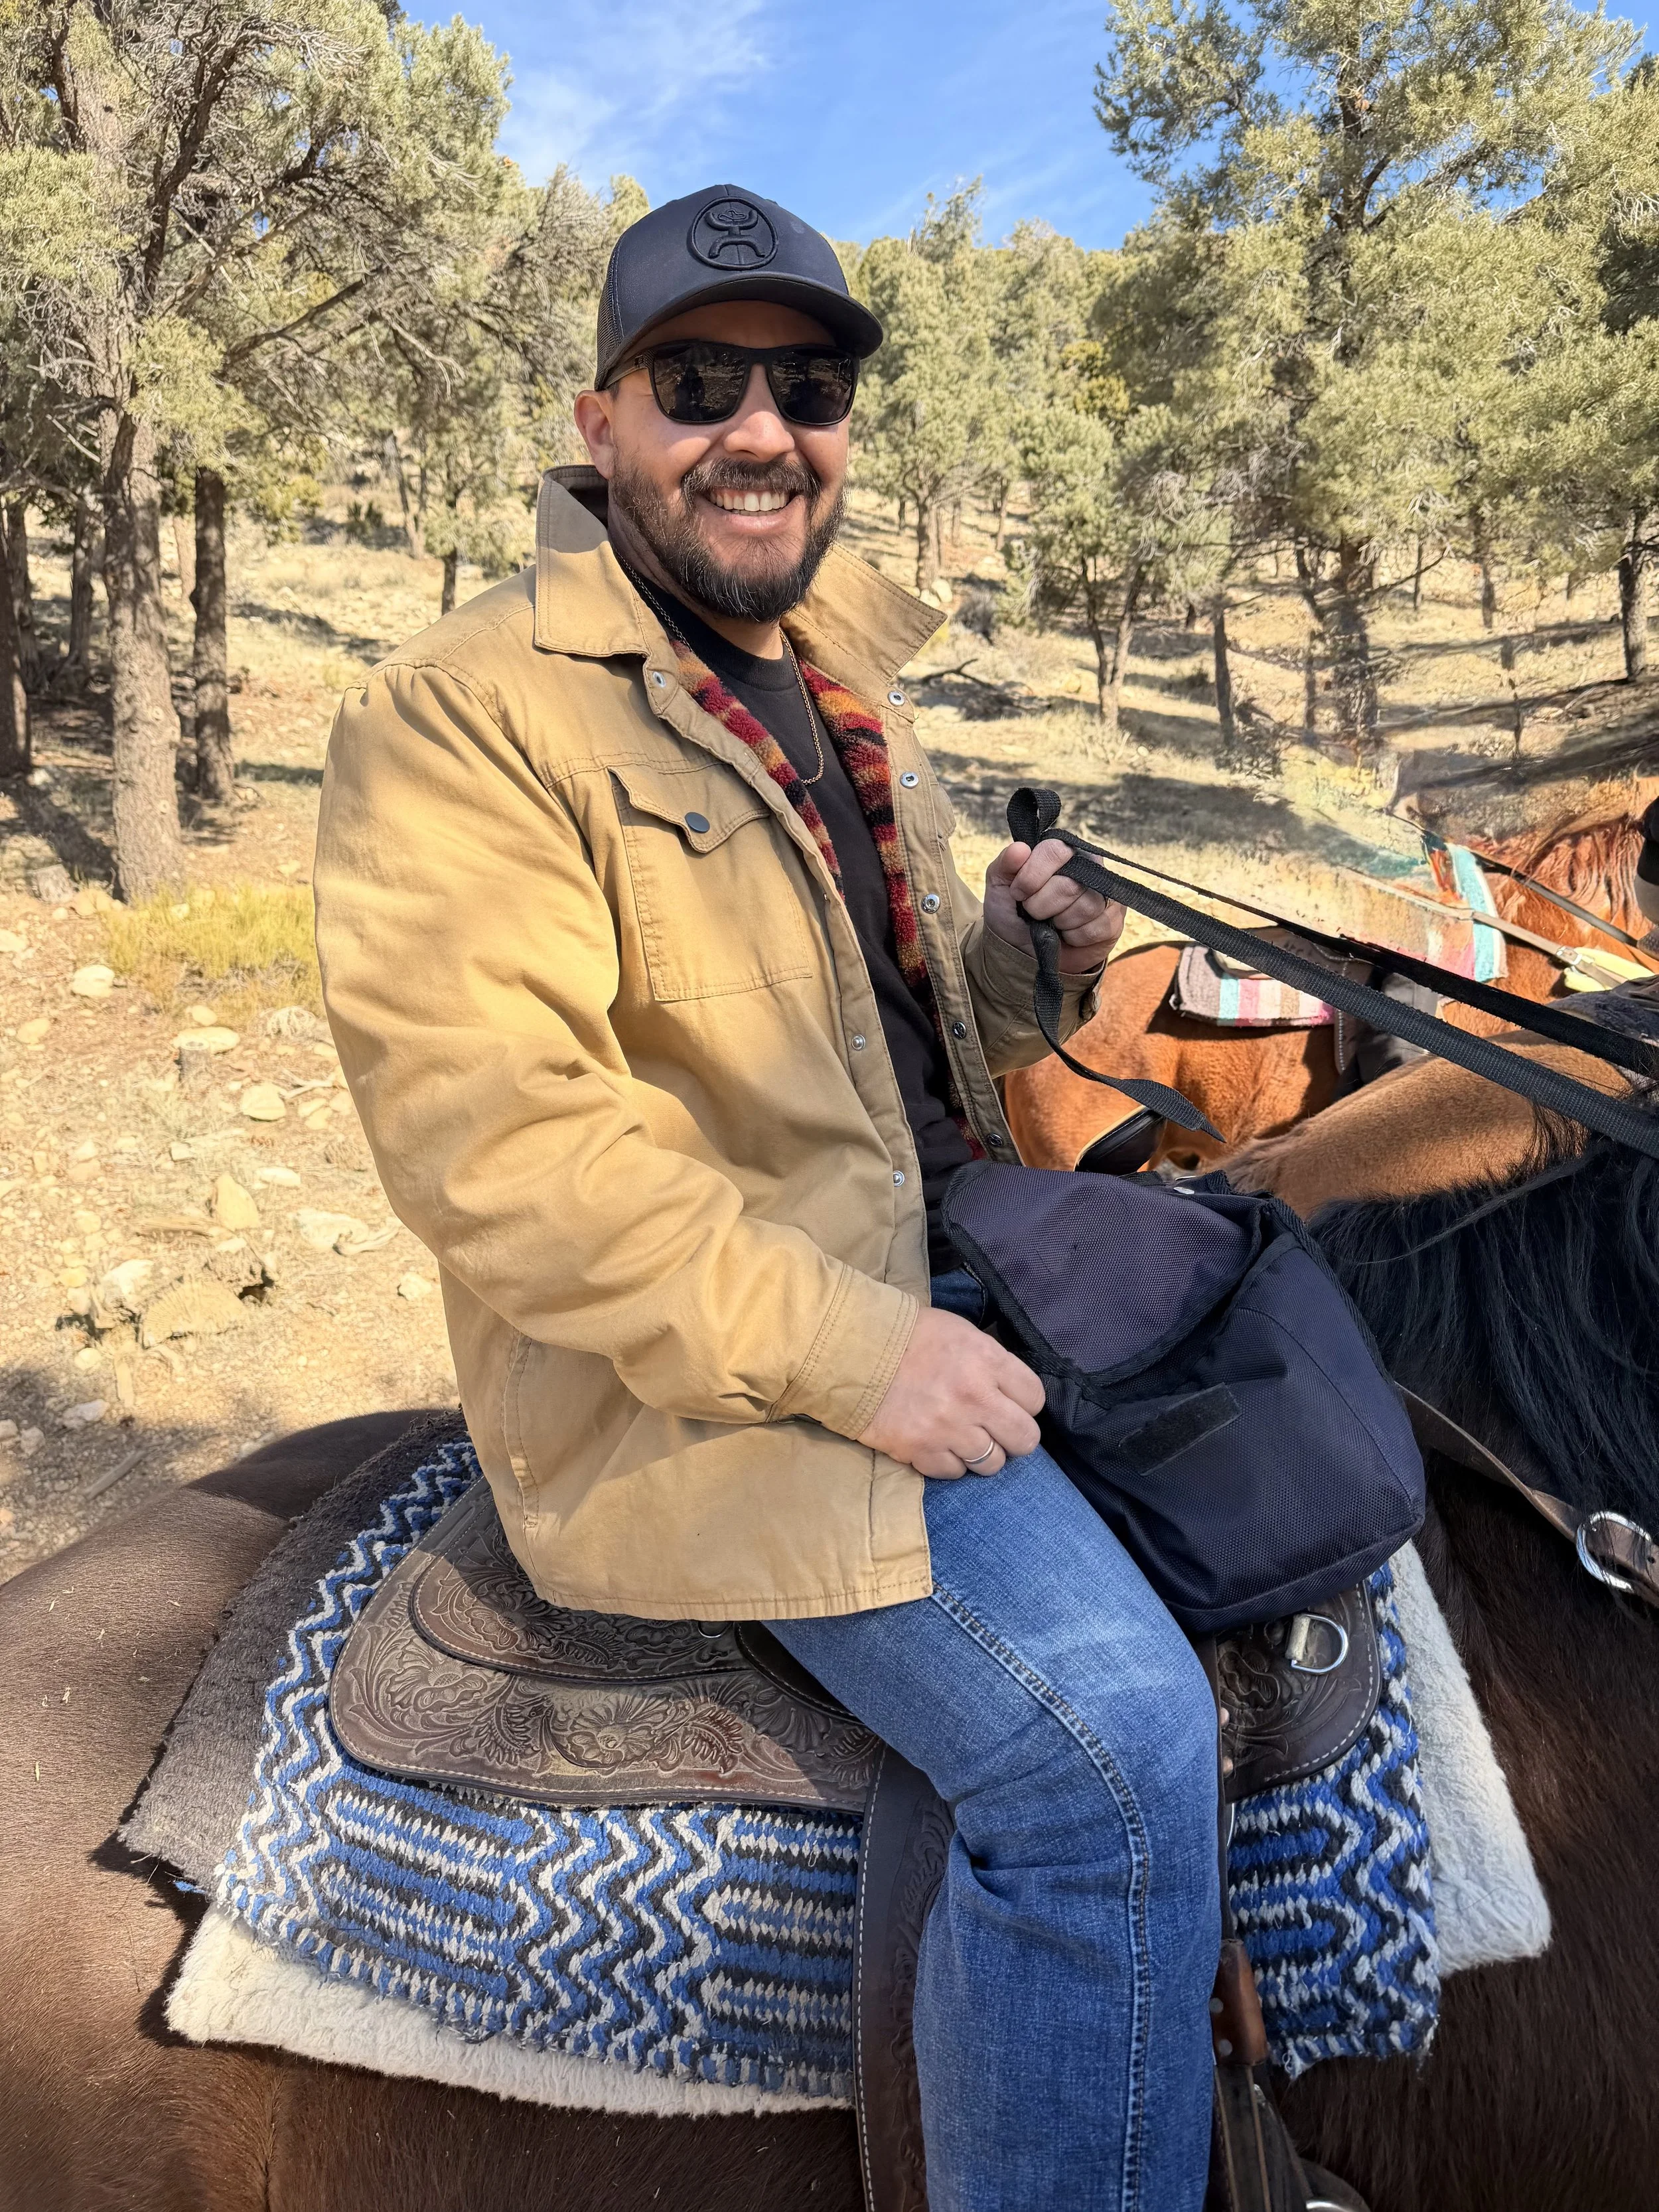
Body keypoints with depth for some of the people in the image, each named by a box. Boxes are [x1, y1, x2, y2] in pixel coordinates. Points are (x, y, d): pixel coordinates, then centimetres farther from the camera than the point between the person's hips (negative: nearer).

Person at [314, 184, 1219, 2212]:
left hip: (935, 1266, 9)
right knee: (1112, 1744, -23)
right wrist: (843, 1349, -25)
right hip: (699, 1384, -9)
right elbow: (485, 1127, -21)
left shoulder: (843, 687, 16)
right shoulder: (470, 712, -11)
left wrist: (1013, 958, 0)